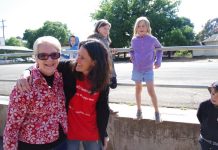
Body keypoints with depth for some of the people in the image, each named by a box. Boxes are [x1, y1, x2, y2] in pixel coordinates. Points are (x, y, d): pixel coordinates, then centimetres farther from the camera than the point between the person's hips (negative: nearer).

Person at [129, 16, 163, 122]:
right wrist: (131, 57, -2)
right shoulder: (134, 40, -3)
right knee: (138, 89, 13)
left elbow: (159, 49, 9)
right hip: (137, 69, 2)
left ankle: (157, 112, 9)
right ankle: (139, 110, 27)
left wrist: (158, 61, 2)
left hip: (148, 69, -2)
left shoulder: (152, 39, -8)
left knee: (151, 91, -5)